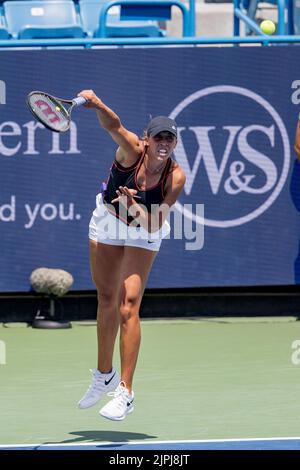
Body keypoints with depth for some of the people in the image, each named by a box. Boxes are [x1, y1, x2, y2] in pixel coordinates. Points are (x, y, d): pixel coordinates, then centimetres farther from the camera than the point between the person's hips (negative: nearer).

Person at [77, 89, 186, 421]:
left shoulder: (176, 176, -26)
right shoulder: (132, 151, -28)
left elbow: (155, 222, -26)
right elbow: (114, 126, -49)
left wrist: (135, 208, -45)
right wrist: (97, 105, -68)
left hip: (143, 234, -2)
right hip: (107, 221, 2)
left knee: (128, 307, -16)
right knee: (106, 300, 15)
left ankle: (125, 392, -14)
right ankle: (104, 375, 36)